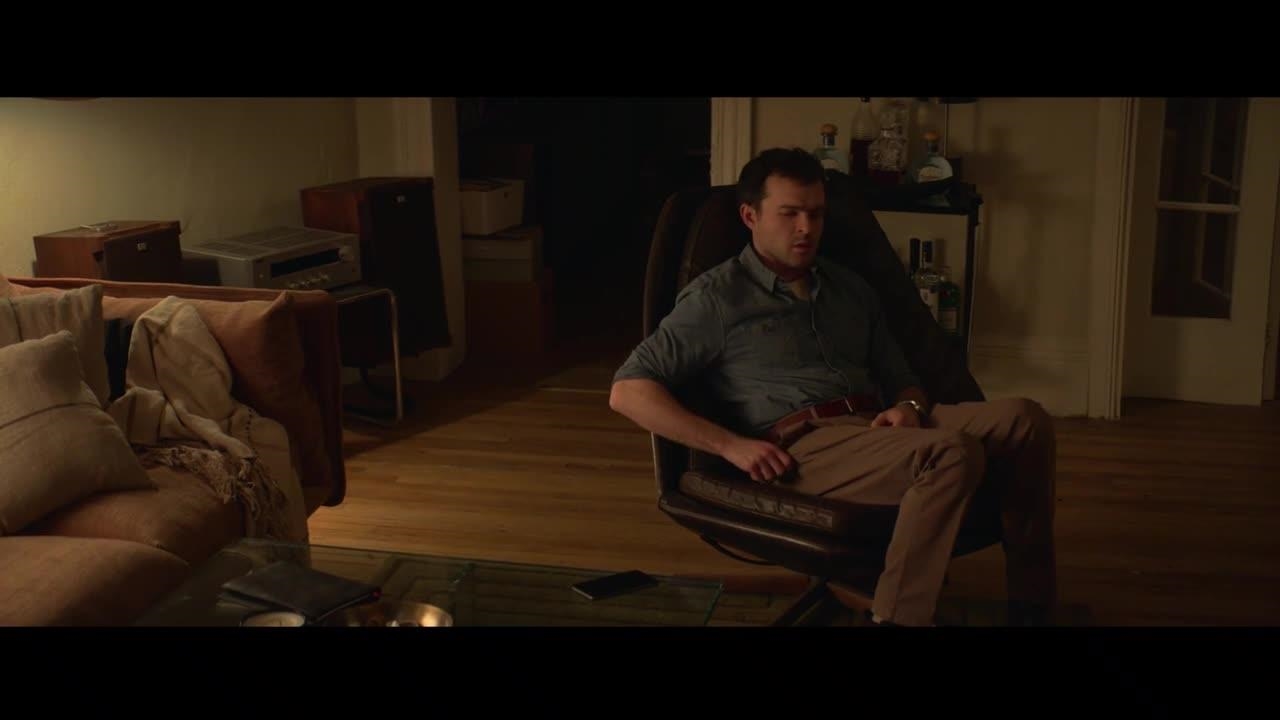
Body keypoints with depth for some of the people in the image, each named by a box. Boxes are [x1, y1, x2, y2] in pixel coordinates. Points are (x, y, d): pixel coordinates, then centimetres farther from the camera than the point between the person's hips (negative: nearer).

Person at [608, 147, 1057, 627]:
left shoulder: (850, 289, 24)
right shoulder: (717, 296, 4)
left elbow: (901, 379, 28)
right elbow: (628, 391, -4)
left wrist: (909, 407, 0)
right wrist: (732, 446, -14)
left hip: (875, 431, 7)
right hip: (802, 446, -7)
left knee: (1023, 419, -15)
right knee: (952, 455, -32)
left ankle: (1031, 605, -8)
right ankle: (898, 617, -22)